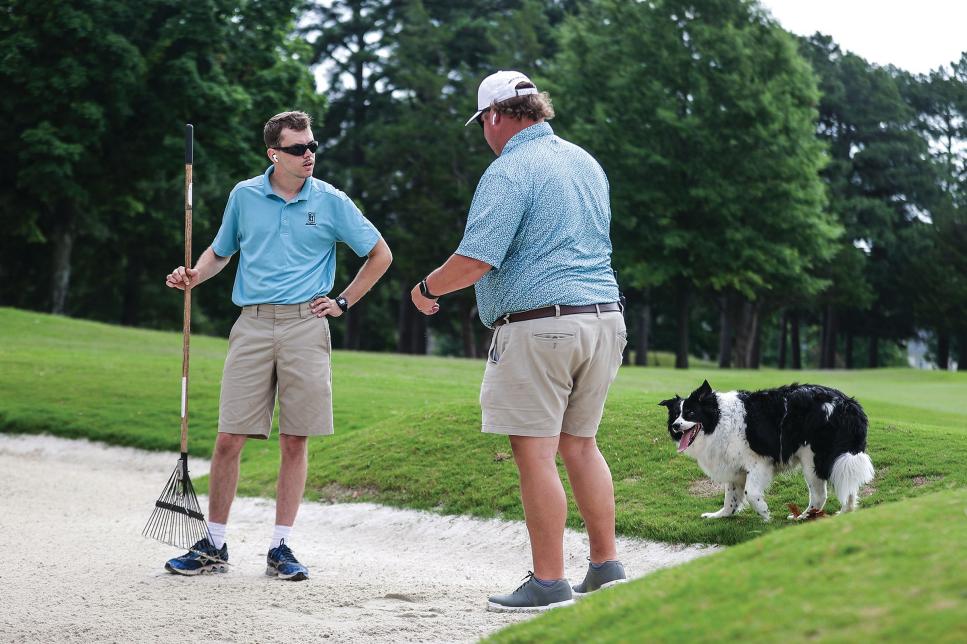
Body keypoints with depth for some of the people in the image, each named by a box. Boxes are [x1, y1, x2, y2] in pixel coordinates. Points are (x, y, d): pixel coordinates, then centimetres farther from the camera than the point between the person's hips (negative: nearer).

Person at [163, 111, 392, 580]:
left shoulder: (331, 202, 4)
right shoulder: (244, 196, 8)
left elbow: (380, 254, 13)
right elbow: (221, 251, 22)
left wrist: (343, 302, 7)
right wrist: (194, 275, 2)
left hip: (306, 325, -1)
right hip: (253, 325, 1)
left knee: (295, 441, 1)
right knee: (229, 438, -3)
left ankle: (281, 548, 10)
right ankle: (214, 546, 7)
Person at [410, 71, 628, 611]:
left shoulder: (510, 172, -10)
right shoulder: (587, 162, 16)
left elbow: (474, 262, -16)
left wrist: (427, 290, 0)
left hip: (539, 325, -8)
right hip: (604, 317, 8)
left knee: (536, 455, -4)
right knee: (581, 445, 15)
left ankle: (550, 582, -2)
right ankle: (607, 567, 17)